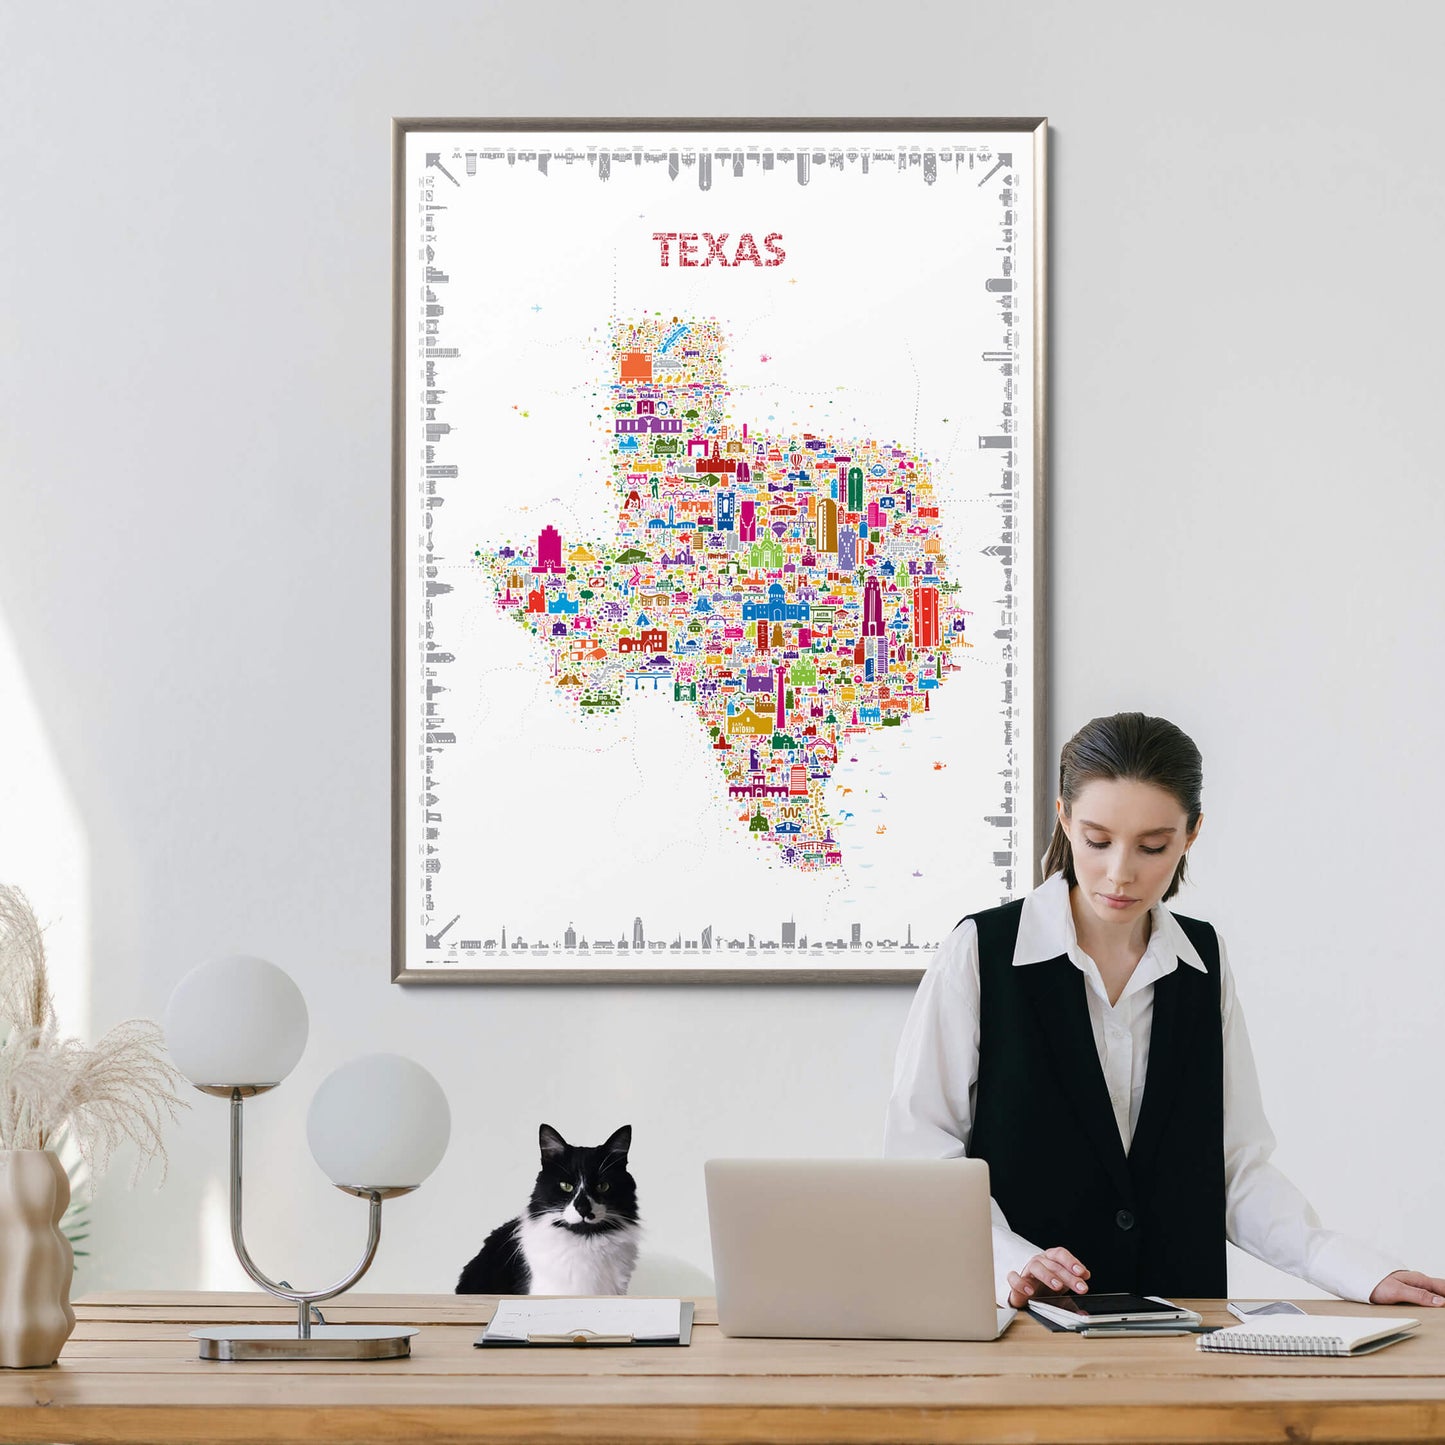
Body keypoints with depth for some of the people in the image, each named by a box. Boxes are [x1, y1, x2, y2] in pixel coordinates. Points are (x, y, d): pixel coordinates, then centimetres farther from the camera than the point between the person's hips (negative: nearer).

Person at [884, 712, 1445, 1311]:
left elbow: (1236, 1168, 12)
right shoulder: (979, 953, -1)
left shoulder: (1204, 962, 12)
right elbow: (918, 1151, -2)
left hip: (1178, 1326, 3)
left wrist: (1365, 1272, 0)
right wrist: (1009, 1263, -18)